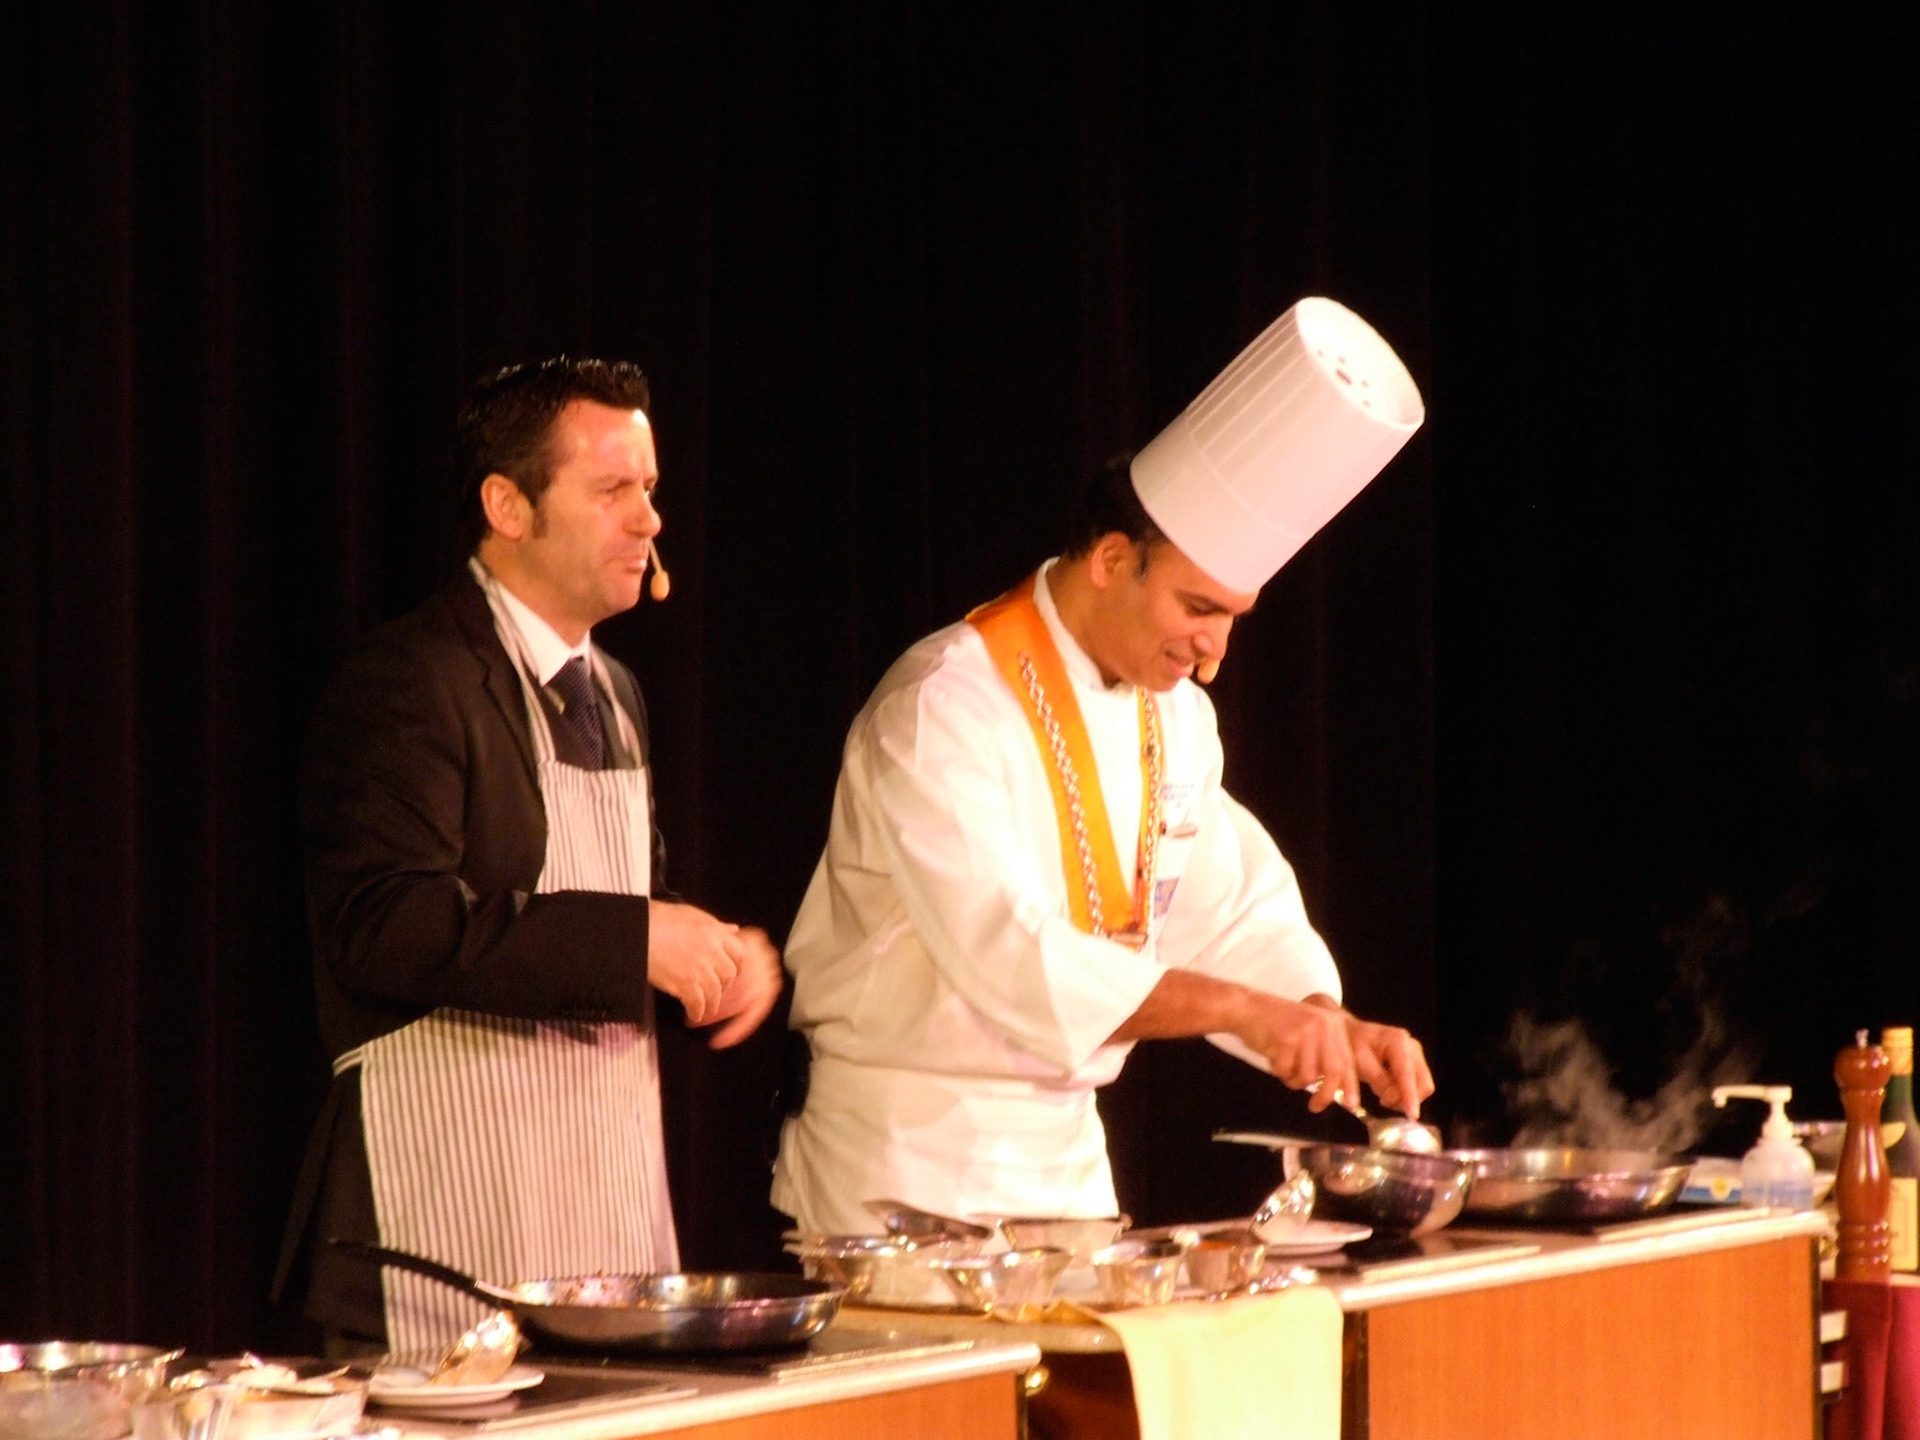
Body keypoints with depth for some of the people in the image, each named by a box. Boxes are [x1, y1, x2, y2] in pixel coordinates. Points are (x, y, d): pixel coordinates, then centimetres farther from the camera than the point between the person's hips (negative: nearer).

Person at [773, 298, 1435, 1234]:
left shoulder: (1175, 716, 9)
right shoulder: (944, 709, -19)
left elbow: (1232, 907, 15)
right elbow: (1010, 959, -29)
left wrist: (1330, 1024, -5)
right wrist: (1241, 1008, -33)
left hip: (1068, 1150, 8)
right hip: (912, 1163, -8)